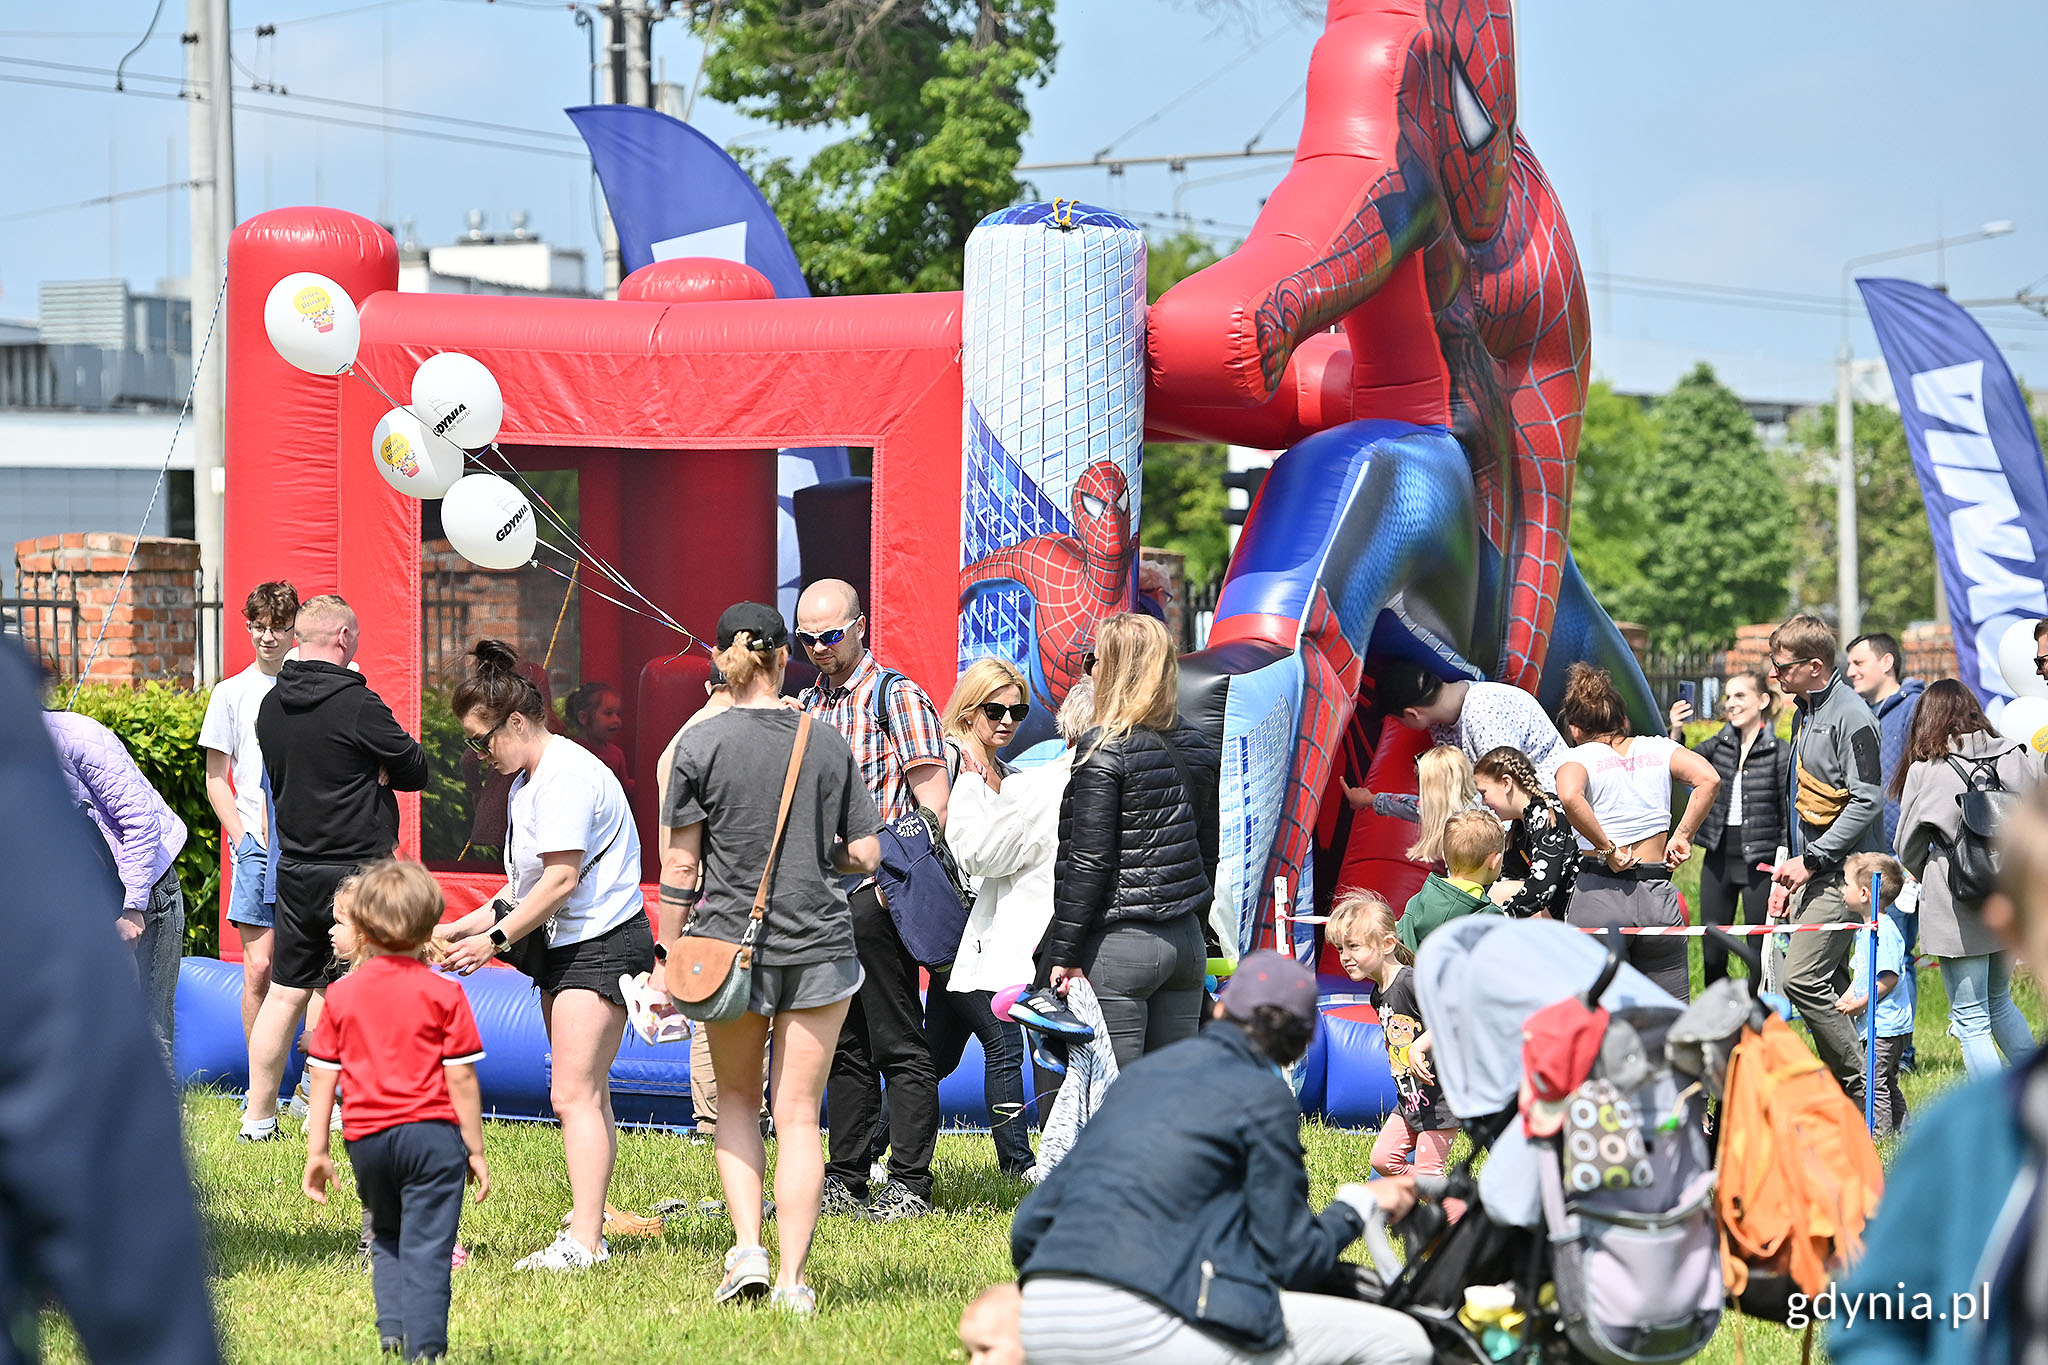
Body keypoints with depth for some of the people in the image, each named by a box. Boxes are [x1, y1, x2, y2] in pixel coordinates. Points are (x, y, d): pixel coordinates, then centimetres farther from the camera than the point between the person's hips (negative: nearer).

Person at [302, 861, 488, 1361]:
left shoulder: (341, 995, 5)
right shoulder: (443, 994, -3)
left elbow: (323, 1077, 6)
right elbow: (461, 1079, -5)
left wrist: (317, 1149, 12)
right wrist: (475, 1149, 3)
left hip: (366, 1138, 3)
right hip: (431, 1132, -3)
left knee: (385, 1239, 21)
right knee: (426, 1246, -2)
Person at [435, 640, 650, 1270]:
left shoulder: (567, 775, -18)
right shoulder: (525, 780, 15)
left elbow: (561, 879, -22)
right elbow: (527, 884, 19)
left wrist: (496, 939, -16)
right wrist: (463, 928, 11)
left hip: (604, 944, -11)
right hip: (565, 945, 11)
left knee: (574, 1094, -15)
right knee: (583, 1094, 12)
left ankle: (584, 1241, -17)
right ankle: (590, 1229, 16)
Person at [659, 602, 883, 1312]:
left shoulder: (702, 743, -4)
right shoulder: (828, 741, 1)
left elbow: (680, 865, -4)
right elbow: (865, 855, 2)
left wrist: (670, 955, 4)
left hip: (730, 940, -1)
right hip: (820, 945, 1)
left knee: (735, 1100, 18)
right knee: (798, 1114, 4)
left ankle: (747, 1247, 4)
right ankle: (793, 1279, 0)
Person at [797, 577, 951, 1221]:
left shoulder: (894, 695, -5)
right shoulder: (805, 704, 17)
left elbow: (933, 796, -10)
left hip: (878, 894, -7)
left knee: (897, 1045, -4)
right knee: (844, 1046, 12)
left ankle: (910, 1185, -1)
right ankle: (845, 1180, 17)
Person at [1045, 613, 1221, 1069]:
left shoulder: (1105, 751, -12)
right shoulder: (1196, 748, 9)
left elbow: (1088, 860, -14)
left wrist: (1064, 954, -12)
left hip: (1119, 945, -7)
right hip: (1186, 941, 7)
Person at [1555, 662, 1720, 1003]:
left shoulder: (1579, 757, 1)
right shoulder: (1657, 748, 11)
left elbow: (1570, 798, -22)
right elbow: (1709, 779, -5)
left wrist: (1607, 848, -14)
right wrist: (1683, 835, 0)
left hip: (1599, 896, -3)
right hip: (1659, 898, 3)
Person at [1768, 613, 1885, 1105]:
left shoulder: (1851, 716, -13)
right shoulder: (1804, 711, 16)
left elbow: (1867, 801, -20)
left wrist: (1812, 860, -18)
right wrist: (1789, 875, 20)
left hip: (1842, 871, -9)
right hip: (1813, 870, 9)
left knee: (1804, 978, -16)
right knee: (1827, 987, 7)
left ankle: (1865, 1091, -9)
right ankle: (1850, 1101, 9)